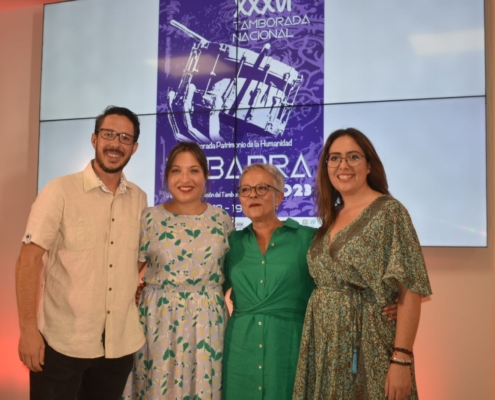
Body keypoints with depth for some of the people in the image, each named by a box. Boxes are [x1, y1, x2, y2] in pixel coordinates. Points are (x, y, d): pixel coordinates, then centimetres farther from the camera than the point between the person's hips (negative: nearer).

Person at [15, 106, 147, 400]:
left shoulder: (140, 199, 4)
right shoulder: (60, 191, -8)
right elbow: (29, 260, -12)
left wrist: (135, 288, 4)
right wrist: (28, 329, -16)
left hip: (121, 342, 4)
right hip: (62, 341, -4)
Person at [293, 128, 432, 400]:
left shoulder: (388, 211, -10)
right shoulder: (331, 217, 9)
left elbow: (410, 291, -15)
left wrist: (402, 359, -21)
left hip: (368, 344, -6)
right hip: (324, 345, 6)